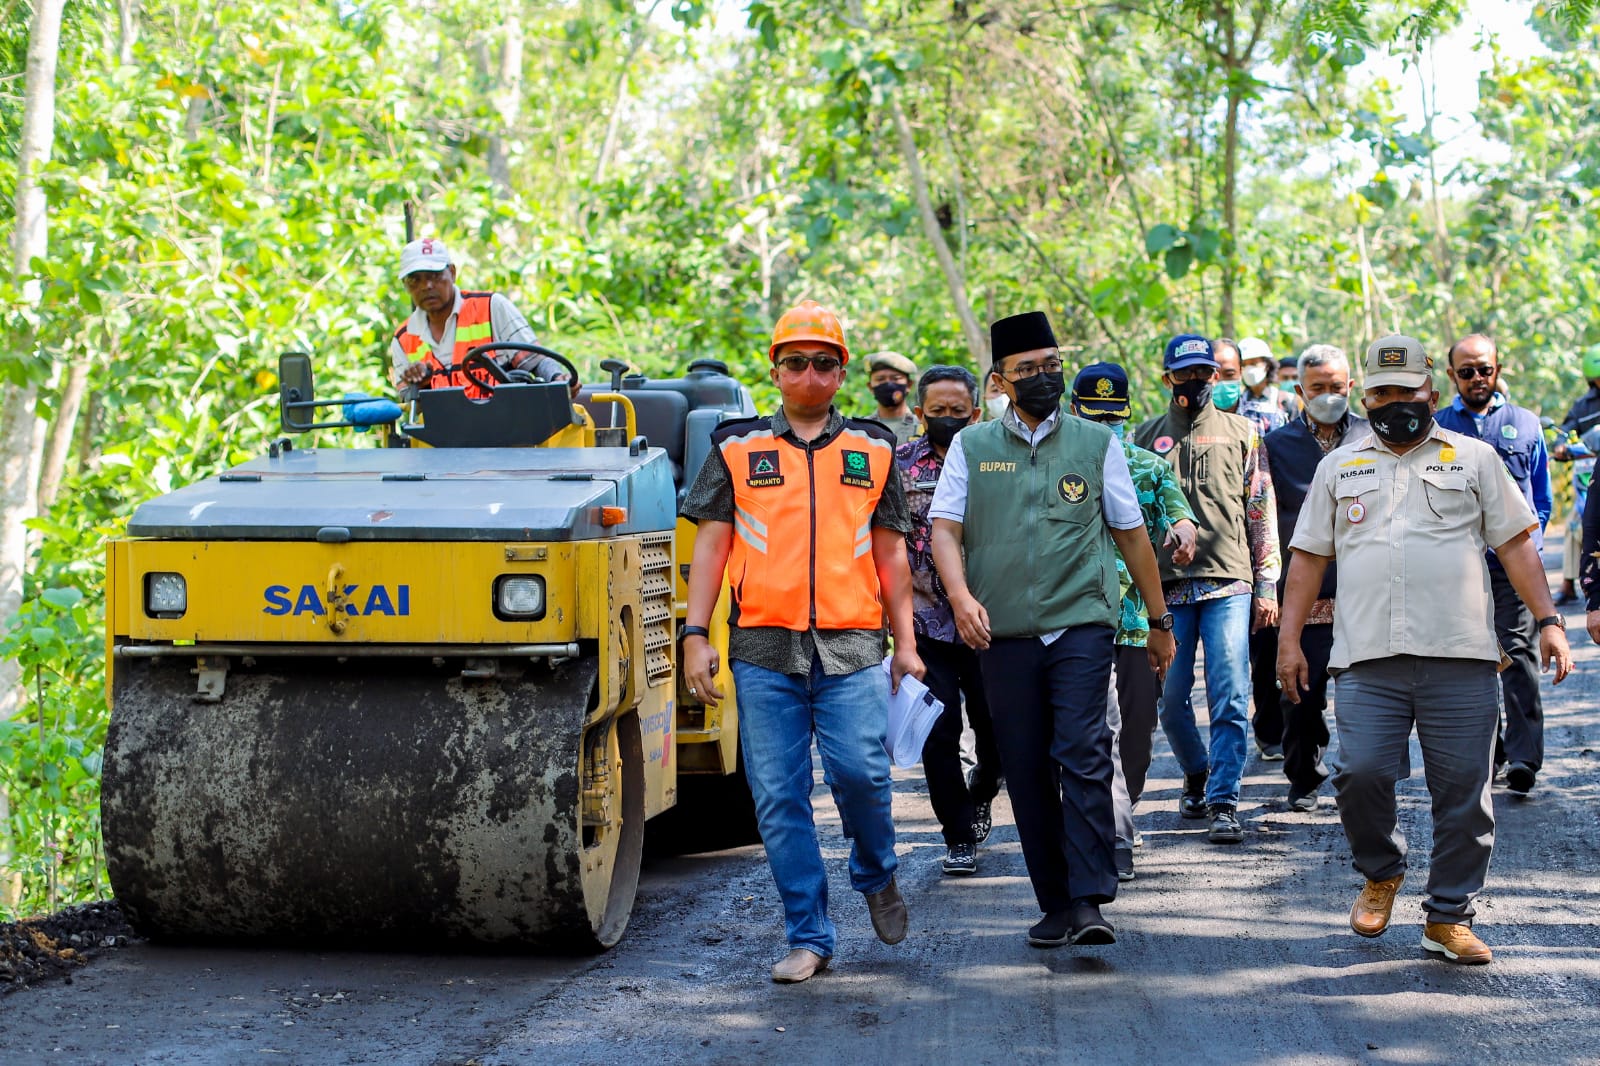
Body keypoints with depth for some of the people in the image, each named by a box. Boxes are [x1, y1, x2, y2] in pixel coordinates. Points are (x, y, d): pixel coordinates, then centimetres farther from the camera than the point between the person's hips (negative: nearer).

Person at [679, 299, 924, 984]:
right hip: (764, 647, 0)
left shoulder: (872, 450, 13)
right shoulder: (736, 448, 10)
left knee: (861, 771, -14)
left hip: (851, 646, 0)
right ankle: (809, 936, 9)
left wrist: (905, 643, 9)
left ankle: (876, 875, 17)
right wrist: (695, 634, -2)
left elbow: (890, 551, 15)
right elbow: (710, 543, 7)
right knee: (778, 797, -1)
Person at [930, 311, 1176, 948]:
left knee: (1083, 756, -14)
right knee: (1026, 772, 3)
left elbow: (1130, 533, 15)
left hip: (1082, 626, -1)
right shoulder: (972, 447, 10)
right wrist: (961, 596, -15)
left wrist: (1159, 620, 18)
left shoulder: (1096, 442, 10)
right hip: (1004, 633, 2)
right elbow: (944, 527, 4)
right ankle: (1056, 905, 12)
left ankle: (1090, 901, -14)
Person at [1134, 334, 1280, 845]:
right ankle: (1196, 775, 28)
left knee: (1229, 698, -9)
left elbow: (1262, 512, 8)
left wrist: (1266, 587, 3)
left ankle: (1224, 802, -5)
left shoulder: (1241, 433, 9)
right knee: (1170, 697, 4)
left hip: (1229, 583, -1)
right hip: (1167, 586, 1)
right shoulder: (1147, 437, 10)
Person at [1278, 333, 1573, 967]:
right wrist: (1289, 639, 10)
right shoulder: (1339, 468, 17)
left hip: (1460, 658, -1)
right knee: (1360, 773, -12)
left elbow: (1515, 544, 10)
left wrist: (1548, 619, 1)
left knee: (1463, 790, -2)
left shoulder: (1474, 459, 13)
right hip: (1368, 660, 1)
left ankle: (1449, 917, 10)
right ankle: (1381, 874, 16)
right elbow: (1309, 555, 17)